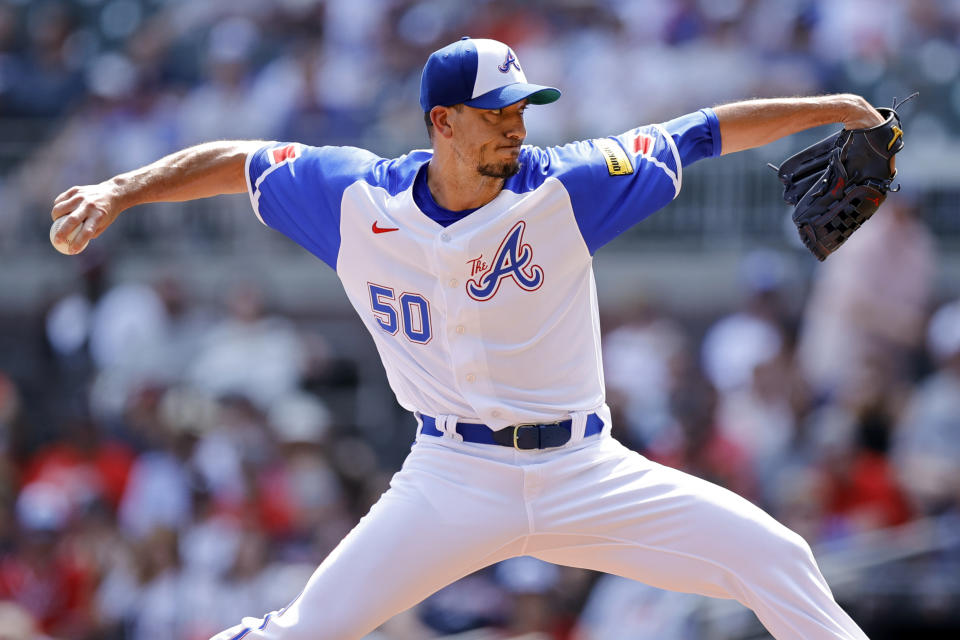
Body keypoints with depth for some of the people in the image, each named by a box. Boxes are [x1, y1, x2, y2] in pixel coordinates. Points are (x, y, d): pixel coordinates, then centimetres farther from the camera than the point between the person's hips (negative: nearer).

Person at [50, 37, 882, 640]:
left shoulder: (563, 188, -8)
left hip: (584, 471, 1)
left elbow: (703, 133, -7)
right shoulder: (357, 198, -5)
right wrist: (119, 192, -4)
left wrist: (827, 108, -11)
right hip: (454, 482, -1)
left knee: (775, 560, -9)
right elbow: (234, 162, 6)